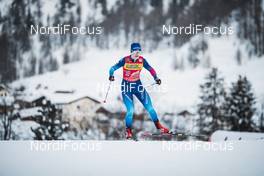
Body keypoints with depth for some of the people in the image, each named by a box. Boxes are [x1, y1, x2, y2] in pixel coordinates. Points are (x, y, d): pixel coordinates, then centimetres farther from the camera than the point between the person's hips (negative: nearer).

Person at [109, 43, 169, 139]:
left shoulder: (142, 60, -6)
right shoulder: (125, 60, -15)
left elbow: (150, 69, 7)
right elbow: (113, 68, -12)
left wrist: (156, 78, -6)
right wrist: (111, 75, -32)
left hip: (138, 85, 3)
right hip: (126, 86, -3)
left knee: (149, 107, 0)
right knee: (130, 110, -15)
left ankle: (158, 126, 18)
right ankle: (128, 131, 6)